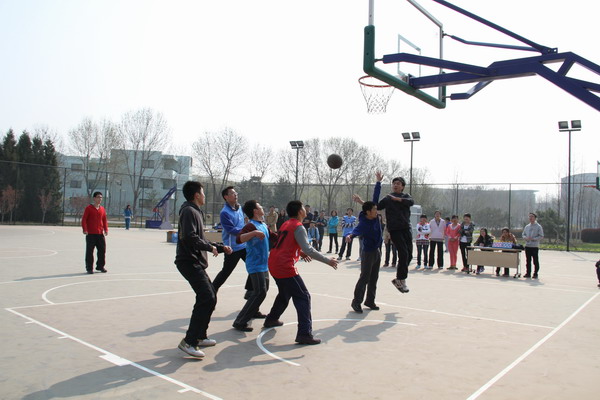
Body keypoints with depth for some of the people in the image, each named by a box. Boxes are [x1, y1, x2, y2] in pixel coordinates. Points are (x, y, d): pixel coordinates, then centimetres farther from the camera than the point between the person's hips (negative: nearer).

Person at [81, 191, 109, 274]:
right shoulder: (89, 208, -3)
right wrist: (85, 229, -17)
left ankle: (100, 266, 21)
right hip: (90, 234, -5)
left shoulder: (102, 209, 11)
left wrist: (106, 229, 2)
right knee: (89, 251, 0)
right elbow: (84, 219, -6)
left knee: (102, 250, 8)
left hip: (100, 233, 5)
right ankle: (89, 268, 8)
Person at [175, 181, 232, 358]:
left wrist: (220, 247, 22)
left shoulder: (195, 212, 21)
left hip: (196, 262, 11)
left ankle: (200, 336, 22)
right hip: (189, 262, -11)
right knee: (206, 298, -17)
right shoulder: (189, 211, -11)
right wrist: (210, 247, -16)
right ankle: (188, 342, -14)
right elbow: (190, 237, -24)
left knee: (210, 296, 14)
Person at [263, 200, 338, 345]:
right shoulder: (299, 227, -11)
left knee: (284, 294, 29)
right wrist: (327, 261, -15)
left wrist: (300, 253, 19)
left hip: (274, 265, 9)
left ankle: (271, 319, 43)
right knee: (303, 297, -6)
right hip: (285, 267, -9)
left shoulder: (286, 224, 16)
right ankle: (304, 334, -13)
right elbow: (308, 249, -20)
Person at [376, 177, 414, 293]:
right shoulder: (387, 198, 12)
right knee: (403, 253, -14)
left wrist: (398, 199, -13)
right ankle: (401, 280, -4)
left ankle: (399, 279, 14)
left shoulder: (406, 196, 15)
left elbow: (411, 202, -6)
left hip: (406, 228, 3)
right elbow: (376, 207, 9)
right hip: (394, 229, -3)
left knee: (409, 255, 1)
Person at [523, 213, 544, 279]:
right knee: (528, 260, 8)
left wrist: (533, 238, -17)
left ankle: (535, 274, 7)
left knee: (535, 261, 0)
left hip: (535, 246, -5)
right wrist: (526, 237, -5)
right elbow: (523, 234, 18)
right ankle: (528, 273, 15)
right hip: (527, 245, 5)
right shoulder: (527, 226, 13)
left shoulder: (538, 227, -3)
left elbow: (541, 236, -7)